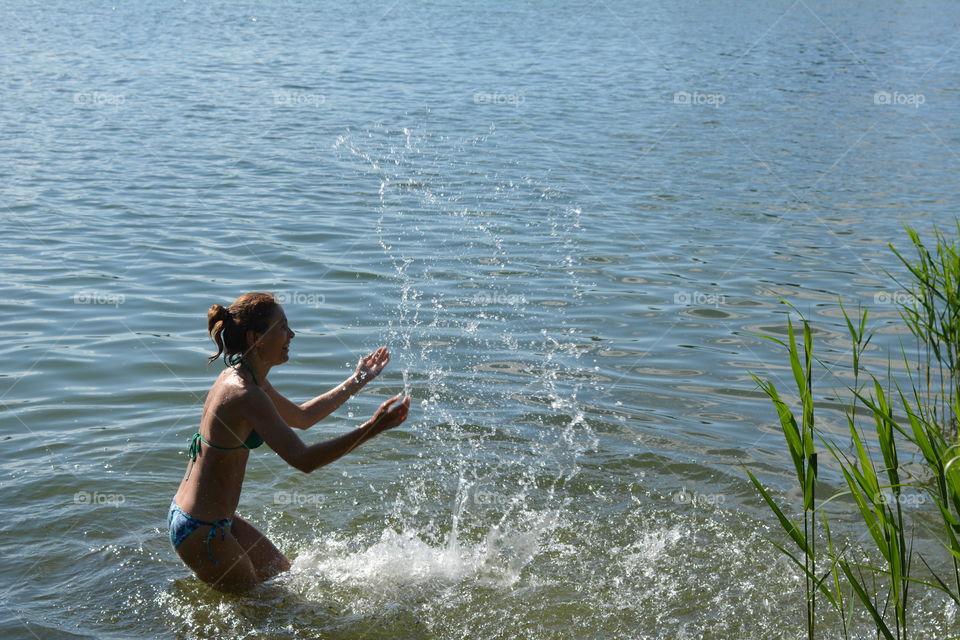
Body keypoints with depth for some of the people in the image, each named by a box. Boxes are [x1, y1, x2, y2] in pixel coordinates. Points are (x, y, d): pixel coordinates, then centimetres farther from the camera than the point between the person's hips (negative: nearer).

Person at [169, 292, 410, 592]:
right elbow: (303, 459, -33)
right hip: (200, 531, -10)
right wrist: (371, 429, -35)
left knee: (281, 575, 24)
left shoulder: (239, 377, 5)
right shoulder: (245, 394, -27)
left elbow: (300, 417, 21)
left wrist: (356, 382, 19)